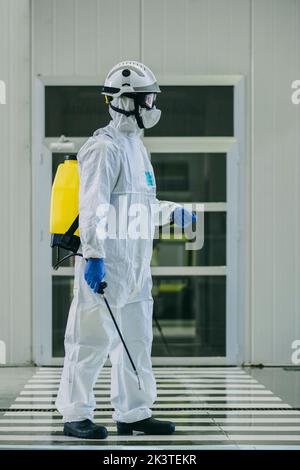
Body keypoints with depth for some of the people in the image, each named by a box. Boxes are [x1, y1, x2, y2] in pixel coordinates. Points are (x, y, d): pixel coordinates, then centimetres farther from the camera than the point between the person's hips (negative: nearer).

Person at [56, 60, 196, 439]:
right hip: (107, 262, -10)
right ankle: (75, 415, 4)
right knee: (93, 337, -5)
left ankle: (133, 413, 23)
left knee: (136, 338, 14)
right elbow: (93, 205, -20)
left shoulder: (135, 145, 18)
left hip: (136, 263, 10)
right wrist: (93, 254, -26)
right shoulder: (104, 147, -13)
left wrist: (172, 212, 20)